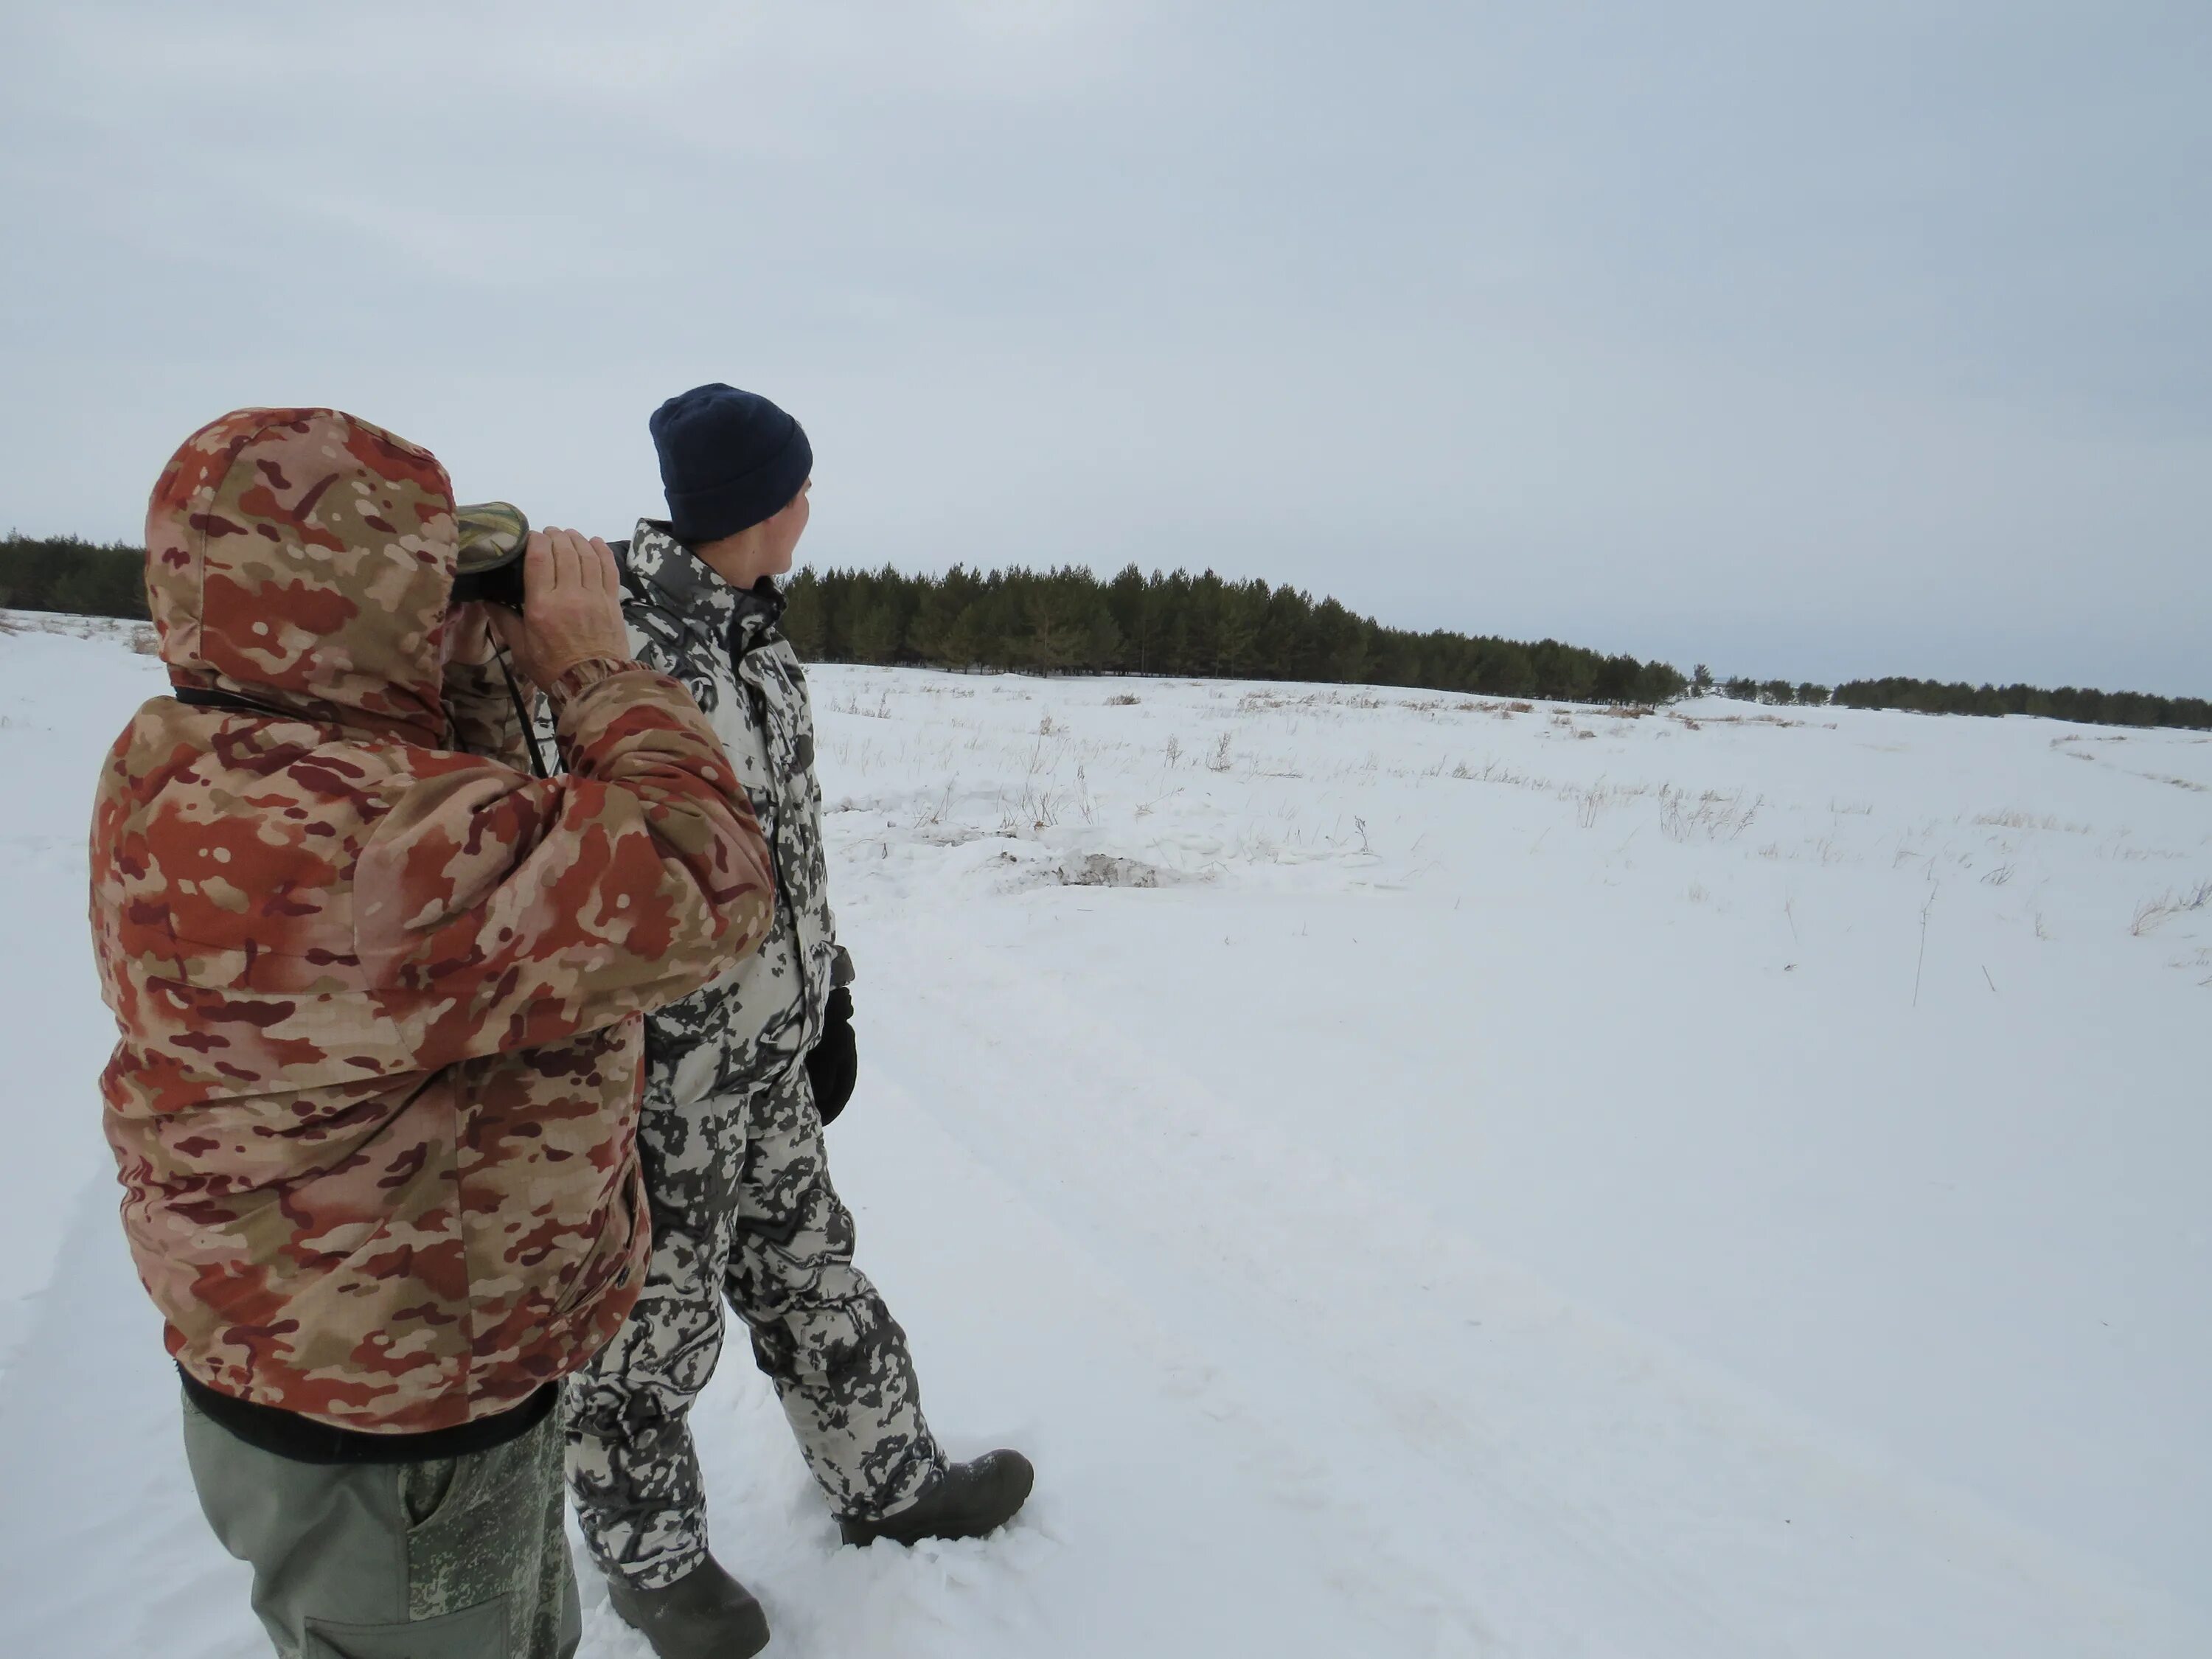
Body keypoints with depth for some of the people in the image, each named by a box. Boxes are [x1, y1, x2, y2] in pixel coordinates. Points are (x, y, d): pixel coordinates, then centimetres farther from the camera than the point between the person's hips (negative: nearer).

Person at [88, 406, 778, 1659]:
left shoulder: (197, 772, -2)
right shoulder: (330, 833, -36)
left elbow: (468, 890, 8)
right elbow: (696, 888, -35)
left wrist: (475, 666, -2)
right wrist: (597, 666, -21)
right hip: (390, 1450, -9)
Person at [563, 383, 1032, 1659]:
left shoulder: (758, 636, 8)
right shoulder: (627, 647, -21)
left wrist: (829, 1000, 18)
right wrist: (647, 1114, -20)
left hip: (771, 1057, 8)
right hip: (662, 1075, -8)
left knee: (810, 1276, 23)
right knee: (652, 1326, 13)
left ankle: (891, 1484, 43)